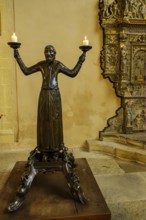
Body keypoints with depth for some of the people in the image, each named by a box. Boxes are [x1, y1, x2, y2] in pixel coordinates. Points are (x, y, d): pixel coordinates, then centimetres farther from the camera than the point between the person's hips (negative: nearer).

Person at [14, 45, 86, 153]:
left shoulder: (58, 65, 1)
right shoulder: (41, 64, 4)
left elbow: (72, 73, 4)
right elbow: (26, 71, 8)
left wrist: (80, 61, -1)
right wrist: (18, 57, 7)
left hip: (55, 94, -1)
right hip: (44, 94, 2)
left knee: (55, 119, 4)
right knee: (44, 119, 5)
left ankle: (55, 145, 17)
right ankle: (45, 145, 17)